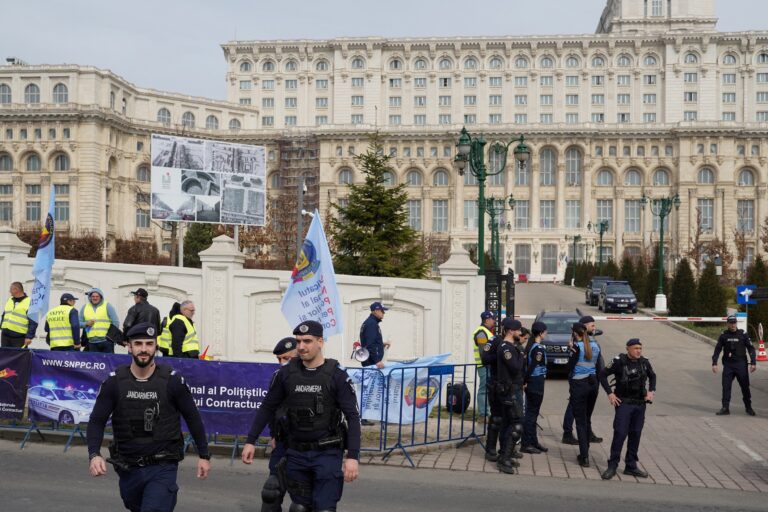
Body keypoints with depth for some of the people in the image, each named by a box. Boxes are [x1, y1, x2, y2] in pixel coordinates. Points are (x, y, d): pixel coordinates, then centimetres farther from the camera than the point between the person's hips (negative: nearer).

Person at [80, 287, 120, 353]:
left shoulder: (107, 306, 2)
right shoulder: (85, 307, 12)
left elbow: (116, 323, 0)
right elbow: (79, 323, 15)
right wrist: (86, 323, -7)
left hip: (106, 340, -3)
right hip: (92, 342, 3)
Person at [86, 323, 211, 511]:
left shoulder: (172, 381, -10)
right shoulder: (114, 381, -7)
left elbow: (192, 418, 0)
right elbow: (97, 421, -6)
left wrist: (204, 455, 3)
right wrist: (94, 455, -23)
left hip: (162, 468, -3)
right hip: (128, 468, 3)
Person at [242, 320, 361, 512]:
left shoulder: (337, 375, -8)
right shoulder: (286, 373, 1)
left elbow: (352, 416, -10)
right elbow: (268, 407, 10)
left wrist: (353, 456, -18)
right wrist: (251, 441, 5)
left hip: (327, 454, -3)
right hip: (296, 453, 3)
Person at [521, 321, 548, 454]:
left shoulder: (532, 346, 10)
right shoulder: (539, 348, -16)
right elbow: (531, 366, -22)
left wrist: (525, 381, 8)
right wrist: (525, 381, -16)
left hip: (532, 385, 9)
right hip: (536, 385, -9)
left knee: (532, 413, 14)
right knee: (531, 414, -4)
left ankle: (533, 442, 23)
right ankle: (526, 444, 0)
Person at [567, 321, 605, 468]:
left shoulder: (577, 346, -11)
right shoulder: (595, 345, 6)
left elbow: (570, 366, -13)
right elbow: (600, 367, 9)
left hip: (579, 384, -6)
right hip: (593, 384, 6)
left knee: (580, 421, -1)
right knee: (587, 420, 17)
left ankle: (584, 457, -5)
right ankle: (584, 453, 25)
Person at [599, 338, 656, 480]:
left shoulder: (644, 362, 4)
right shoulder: (619, 362, -11)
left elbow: (652, 376, 23)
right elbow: (603, 374, -7)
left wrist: (651, 391, 10)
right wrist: (610, 393, -10)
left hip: (640, 404, 5)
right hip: (624, 403, -5)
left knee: (635, 435, 9)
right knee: (620, 434, -9)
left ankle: (631, 466, 19)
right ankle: (612, 466, -1)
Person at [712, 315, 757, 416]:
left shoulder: (743, 334, 1)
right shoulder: (723, 335, 5)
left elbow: (751, 349, 1)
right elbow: (717, 350, 7)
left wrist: (753, 363, -7)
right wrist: (714, 363, -1)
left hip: (741, 364, -1)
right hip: (728, 365, 1)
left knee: (745, 386, 4)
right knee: (726, 387, -2)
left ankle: (748, 407, 18)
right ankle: (725, 408, 3)